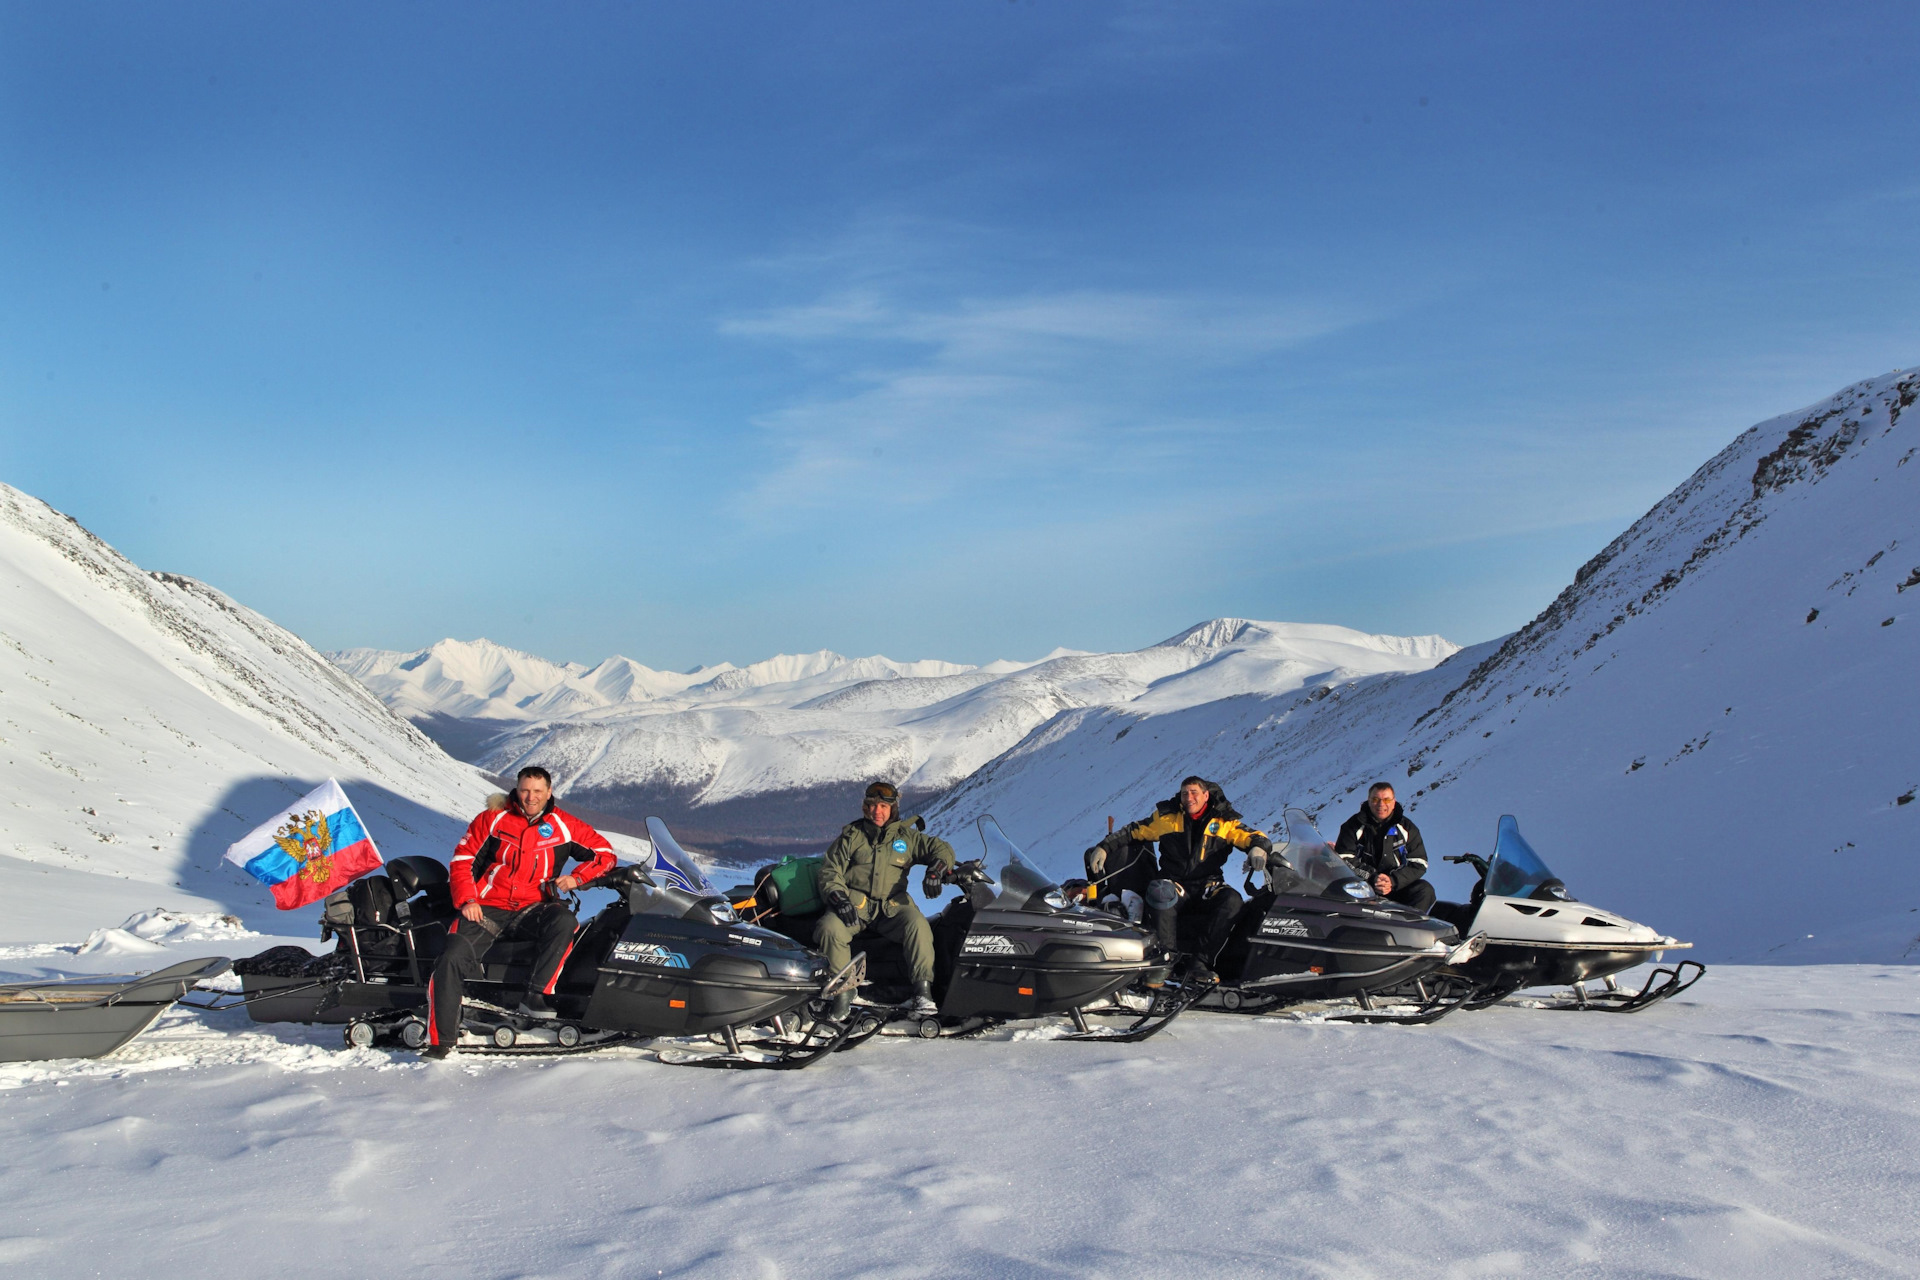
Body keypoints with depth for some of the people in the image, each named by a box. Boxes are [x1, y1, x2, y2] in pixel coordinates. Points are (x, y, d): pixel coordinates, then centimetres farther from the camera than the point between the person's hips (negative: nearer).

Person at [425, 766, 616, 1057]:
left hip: (532, 910, 0)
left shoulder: (563, 825, 7)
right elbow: (463, 860, 8)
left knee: (564, 922, -34)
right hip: (487, 909, 0)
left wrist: (576, 878, -3)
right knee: (453, 960, -23)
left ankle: (536, 996, -33)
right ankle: (440, 1041, -16)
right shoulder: (492, 819, 6)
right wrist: (467, 900, -5)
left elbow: (603, 852, 12)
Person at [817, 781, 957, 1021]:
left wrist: (935, 871, -7)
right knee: (829, 929, -33)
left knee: (918, 926, -32)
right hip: (854, 903, 0)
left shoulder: (906, 836, 16)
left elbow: (941, 848, 15)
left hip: (893, 905, 1)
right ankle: (843, 990, -20)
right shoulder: (851, 836, 13)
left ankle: (923, 991, -31)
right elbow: (830, 870, 8)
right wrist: (839, 899, -11)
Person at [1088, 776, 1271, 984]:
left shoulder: (1225, 822, 8)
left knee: (1232, 901, -33)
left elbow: (1253, 836, 1)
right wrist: (1104, 848, 4)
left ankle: (1200, 962, -33)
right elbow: (1132, 832, 15)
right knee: (1161, 895, -37)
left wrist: (1258, 848, -24)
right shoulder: (1166, 817, 10)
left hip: (1209, 887, 1)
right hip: (1175, 885, -1)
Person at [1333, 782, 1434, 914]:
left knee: (1425, 890, -25)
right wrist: (1371, 879, -18)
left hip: (1396, 887, 2)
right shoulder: (1353, 826, 2)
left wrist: (1393, 881, -15)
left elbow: (1418, 864, 2)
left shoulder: (1406, 828, 7)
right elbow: (1344, 860, -5)